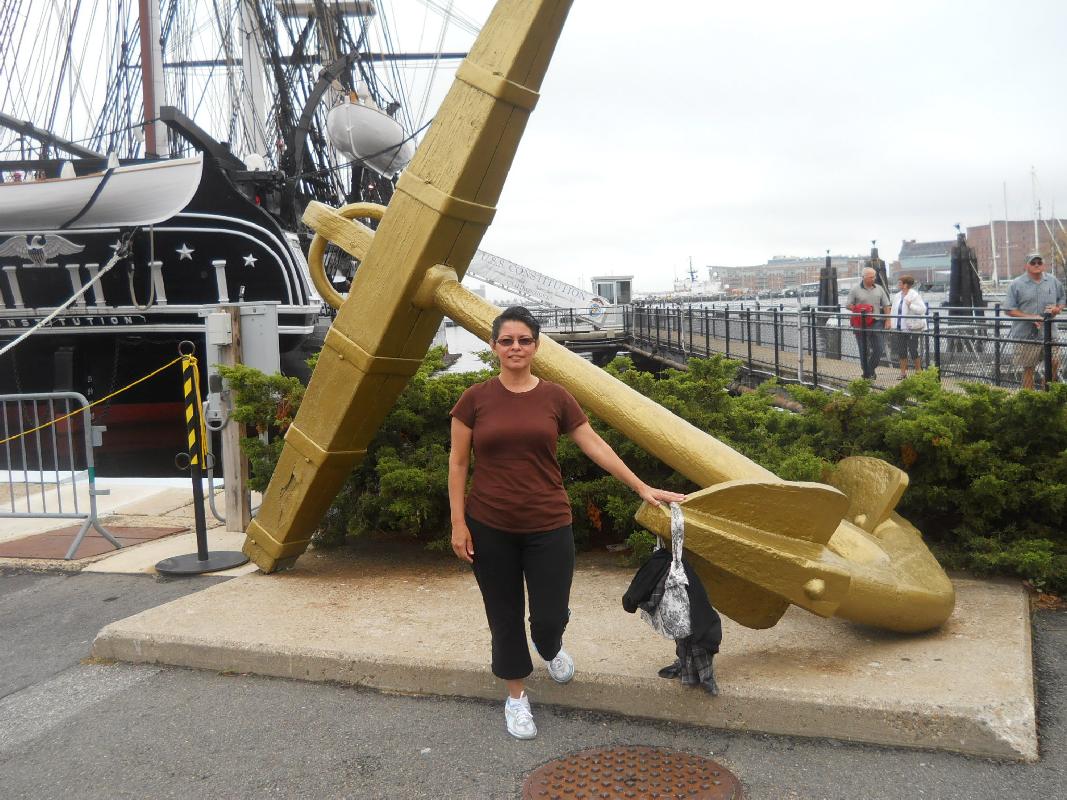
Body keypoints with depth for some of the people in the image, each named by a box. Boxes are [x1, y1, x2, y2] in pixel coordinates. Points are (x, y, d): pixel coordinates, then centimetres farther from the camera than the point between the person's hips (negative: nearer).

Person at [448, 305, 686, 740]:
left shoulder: (555, 397, 0)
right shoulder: (475, 399, -3)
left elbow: (595, 446, 5)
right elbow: (458, 463, 1)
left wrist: (642, 487, 5)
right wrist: (458, 523, -3)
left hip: (548, 526, 0)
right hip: (490, 528, 0)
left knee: (550, 616, 2)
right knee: (505, 616, 10)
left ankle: (551, 649, 41)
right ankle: (516, 695, 33)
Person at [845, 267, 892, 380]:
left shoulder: (879, 289, 9)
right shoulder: (856, 289, 0)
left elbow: (886, 305, 11)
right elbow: (848, 305, 1)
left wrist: (887, 320, 4)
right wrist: (859, 311, -14)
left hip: (876, 323, 3)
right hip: (861, 324, -3)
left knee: (878, 349, 1)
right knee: (864, 350, 1)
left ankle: (870, 369, 20)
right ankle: (867, 373, 9)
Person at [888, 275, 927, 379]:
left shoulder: (915, 295, -9)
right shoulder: (898, 296, 13)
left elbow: (922, 309, -16)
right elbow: (894, 311, 19)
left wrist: (910, 305, -26)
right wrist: (892, 324, 13)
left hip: (912, 328, -7)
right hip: (900, 328, 7)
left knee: (913, 350, -3)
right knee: (901, 351, 7)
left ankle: (918, 371, 10)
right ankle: (903, 373, 14)